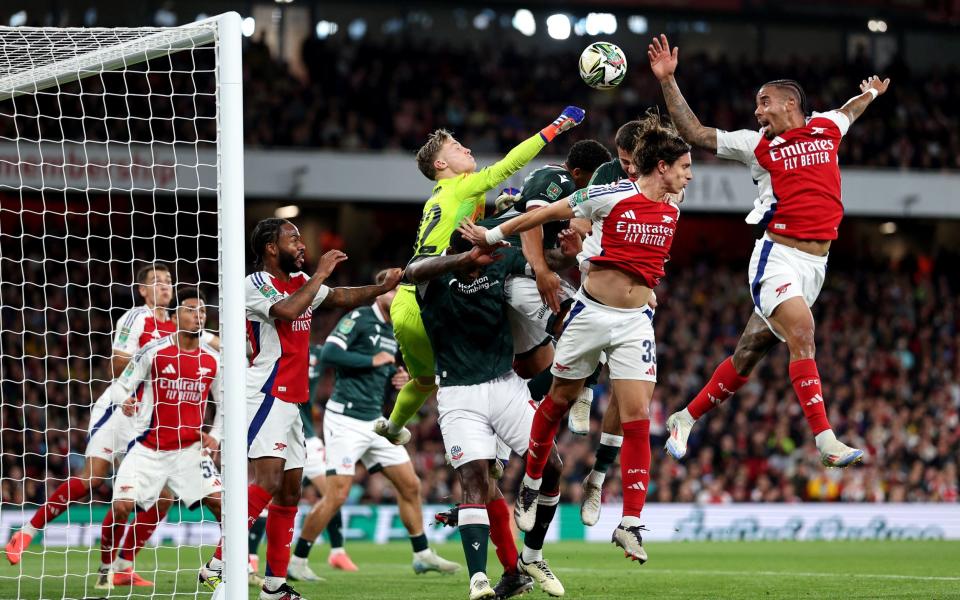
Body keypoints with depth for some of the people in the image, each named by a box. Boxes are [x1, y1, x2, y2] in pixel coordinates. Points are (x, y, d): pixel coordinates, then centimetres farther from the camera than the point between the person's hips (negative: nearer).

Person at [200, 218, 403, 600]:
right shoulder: (254, 285, -11)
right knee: (267, 483, -22)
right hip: (266, 395, -9)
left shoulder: (300, 281, 15)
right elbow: (287, 311, -28)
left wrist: (384, 287, 9)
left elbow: (342, 298, 23)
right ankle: (217, 567, -23)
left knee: (290, 491, 8)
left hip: (290, 402, 9)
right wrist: (320, 273, -18)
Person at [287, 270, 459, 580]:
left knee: (410, 485, 6)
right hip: (345, 420, -8)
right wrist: (373, 360, -16)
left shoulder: (395, 332, 15)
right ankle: (297, 561, 1)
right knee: (337, 496, -11)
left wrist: (399, 378, 5)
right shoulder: (358, 318, -10)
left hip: (374, 421, 8)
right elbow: (329, 354, -21)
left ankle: (422, 555, 17)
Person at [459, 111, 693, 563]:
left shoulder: (672, 210, 3)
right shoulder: (611, 195, -12)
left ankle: (630, 524, -5)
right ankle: (530, 487, 33)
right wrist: (493, 235, 1)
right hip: (592, 311, -3)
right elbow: (545, 214, -4)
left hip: (635, 322, 3)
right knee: (559, 401, 10)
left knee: (637, 417, -7)